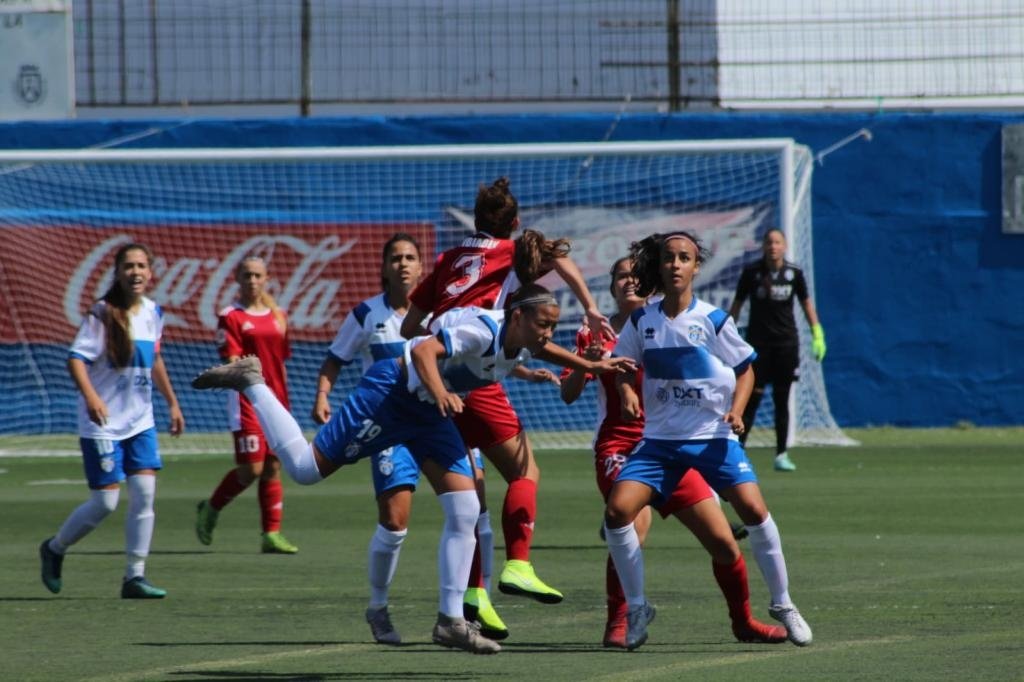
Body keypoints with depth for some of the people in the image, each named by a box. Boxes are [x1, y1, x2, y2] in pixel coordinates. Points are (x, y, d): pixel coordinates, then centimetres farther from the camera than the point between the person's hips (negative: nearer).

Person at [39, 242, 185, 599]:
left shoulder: (153, 313, 7)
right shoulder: (102, 314, -12)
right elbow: (76, 359, -21)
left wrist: (172, 402, 27)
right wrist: (90, 396, -37)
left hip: (140, 420, 6)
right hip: (103, 423, -6)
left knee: (144, 494, -4)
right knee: (105, 502, -6)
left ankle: (135, 576, 2)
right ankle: (54, 549, 19)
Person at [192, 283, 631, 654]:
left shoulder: (521, 341, -3)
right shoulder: (481, 330, -30)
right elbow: (423, 351, -46)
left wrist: (589, 366, 20)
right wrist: (440, 392, -62)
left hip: (428, 415, 8)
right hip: (391, 390, -8)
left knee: (465, 513, -2)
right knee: (305, 468, -8)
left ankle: (450, 622, 3)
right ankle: (251, 381, 12)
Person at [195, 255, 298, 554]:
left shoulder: (278, 316, 13)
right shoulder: (231, 317, -4)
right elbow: (232, 360, -13)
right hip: (247, 400, -6)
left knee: (273, 468, 3)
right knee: (251, 468, -9)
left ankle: (272, 534, 5)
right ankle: (211, 509, 15)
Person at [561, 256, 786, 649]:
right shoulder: (597, 333, 5)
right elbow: (568, 394, 0)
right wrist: (584, 363, -19)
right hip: (619, 447, -3)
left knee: (722, 539, 1)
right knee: (633, 525, -29)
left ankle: (743, 622, 22)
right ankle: (617, 625, -17)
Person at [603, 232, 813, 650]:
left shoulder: (713, 320, -4)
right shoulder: (642, 321, 2)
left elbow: (745, 368, 6)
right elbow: (624, 367, 15)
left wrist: (736, 412, -9)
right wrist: (627, 393, -6)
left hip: (713, 437, -2)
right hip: (659, 439, 2)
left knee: (753, 509, -19)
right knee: (617, 511, -15)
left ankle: (782, 605, 0)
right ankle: (636, 608, 4)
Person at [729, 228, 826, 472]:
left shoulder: (794, 273, 1)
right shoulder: (751, 272, -4)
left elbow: (806, 303, 12)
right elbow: (737, 304, 4)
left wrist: (817, 334, 8)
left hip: (786, 341, 2)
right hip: (758, 340, -2)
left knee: (782, 399, 4)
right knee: (753, 395, -8)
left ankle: (782, 454, 8)